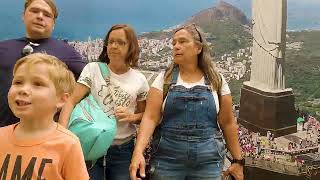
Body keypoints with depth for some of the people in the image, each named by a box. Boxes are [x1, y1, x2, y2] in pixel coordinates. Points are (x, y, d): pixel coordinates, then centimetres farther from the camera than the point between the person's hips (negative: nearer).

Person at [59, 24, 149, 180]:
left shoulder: (139, 80, 1)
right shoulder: (93, 69, -3)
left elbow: (145, 115, 10)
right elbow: (71, 102, -9)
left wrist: (131, 117, -12)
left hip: (123, 150, 2)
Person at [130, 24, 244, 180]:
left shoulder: (217, 81, 3)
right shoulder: (164, 79, 1)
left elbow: (228, 123, 7)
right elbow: (150, 117, -8)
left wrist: (237, 160, 9)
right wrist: (138, 151, -23)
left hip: (208, 161, 1)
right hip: (166, 159, 0)